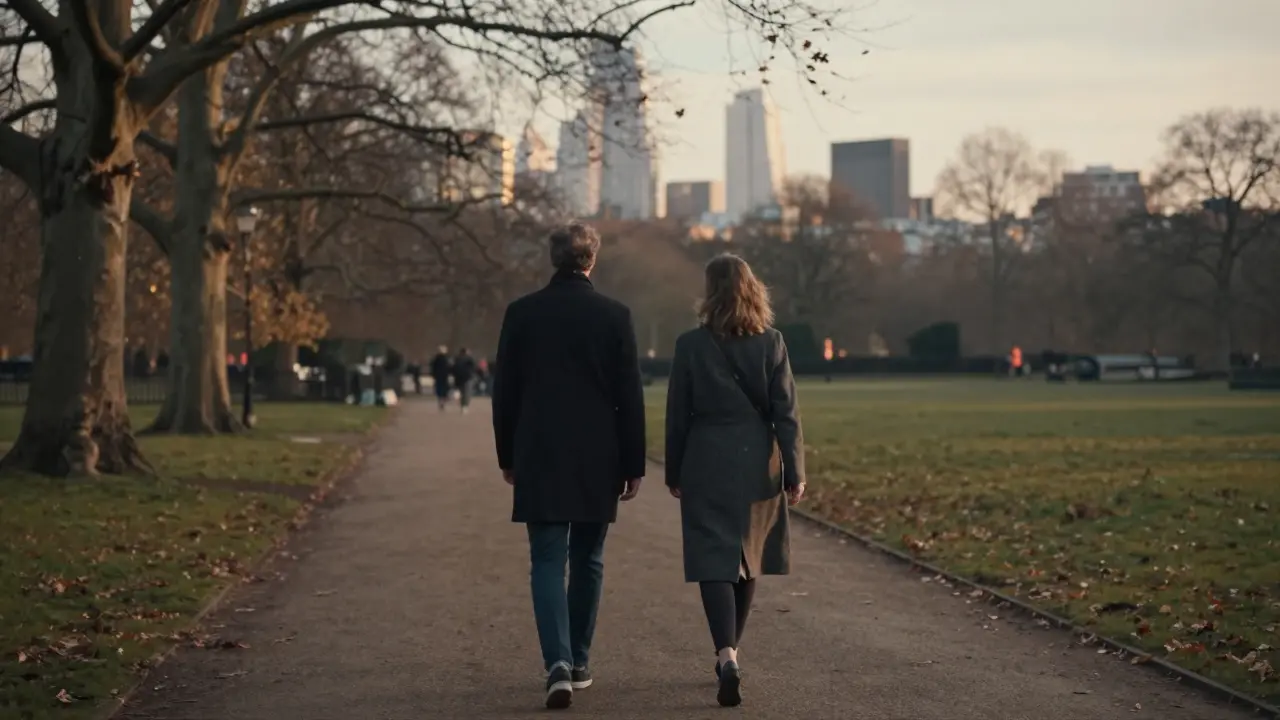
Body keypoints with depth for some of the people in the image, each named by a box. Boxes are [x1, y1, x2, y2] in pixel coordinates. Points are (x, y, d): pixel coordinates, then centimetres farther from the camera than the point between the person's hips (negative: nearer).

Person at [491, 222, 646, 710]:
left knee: (547, 561, -1)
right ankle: (579, 664, 22)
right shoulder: (615, 316, -4)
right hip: (598, 462, 0)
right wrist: (634, 465, 4)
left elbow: (504, 392, 3)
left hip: (538, 459, 0)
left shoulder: (521, 313, -1)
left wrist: (507, 458, 13)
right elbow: (630, 397, -2)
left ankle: (558, 662, -18)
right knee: (587, 562, 14)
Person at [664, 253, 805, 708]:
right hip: (757, 464, 2)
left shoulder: (691, 345, -5)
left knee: (713, 560, -4)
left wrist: (673, 474, 9)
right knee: (747, 559, 17)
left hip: (707, 465, -2)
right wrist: (795, 473, 3)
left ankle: (728, 657, -23)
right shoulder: (771, 344, -2)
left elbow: (677, 415, 0)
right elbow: (786, 414, -2)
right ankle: (729, 652, 28)